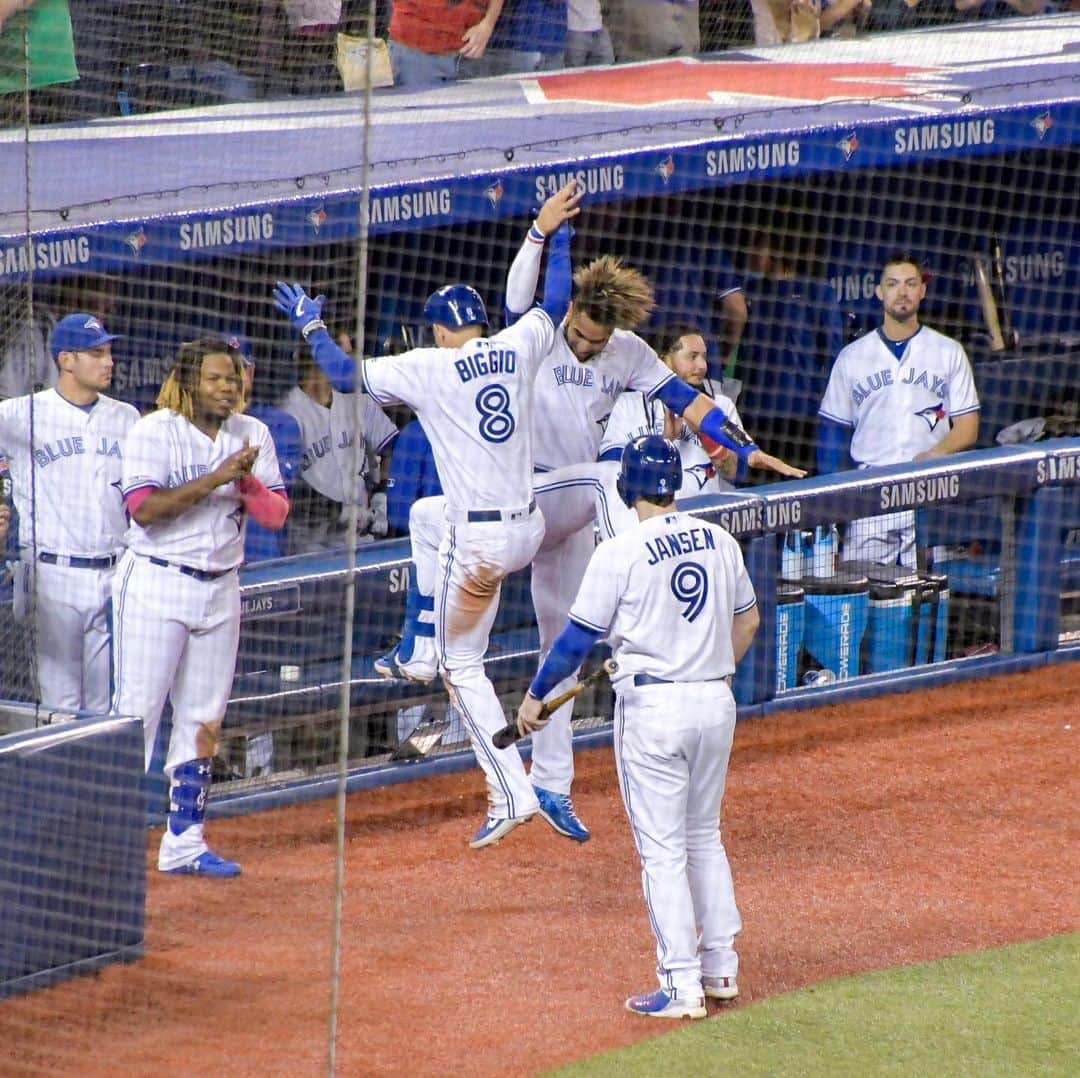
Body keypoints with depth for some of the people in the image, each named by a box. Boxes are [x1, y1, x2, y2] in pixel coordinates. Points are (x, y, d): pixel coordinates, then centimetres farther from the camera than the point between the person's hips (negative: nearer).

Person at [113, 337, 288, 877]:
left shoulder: (253, 434, 7)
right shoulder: (154, 431, -8)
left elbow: (276, 514, 3)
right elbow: (144, 508, -21)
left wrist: (247, 482, -17)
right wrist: (217, 478, -23)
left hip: (220, 589, 6)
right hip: (156, 584, -6)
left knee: (203, 721, 9)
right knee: (136, 711, -8)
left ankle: (184, 843, 16)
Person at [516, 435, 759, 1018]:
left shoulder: (620, 553, -12)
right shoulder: (720, 541, 5)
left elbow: (579, 638, -8)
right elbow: (748, 620, 17)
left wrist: (535, 696, 5)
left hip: (653, 704, -6)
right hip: (717, 703, 6)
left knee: (662, 849, -1)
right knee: (705, 838, 19)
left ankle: (681, 985, -3)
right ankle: (721, 968, 21)